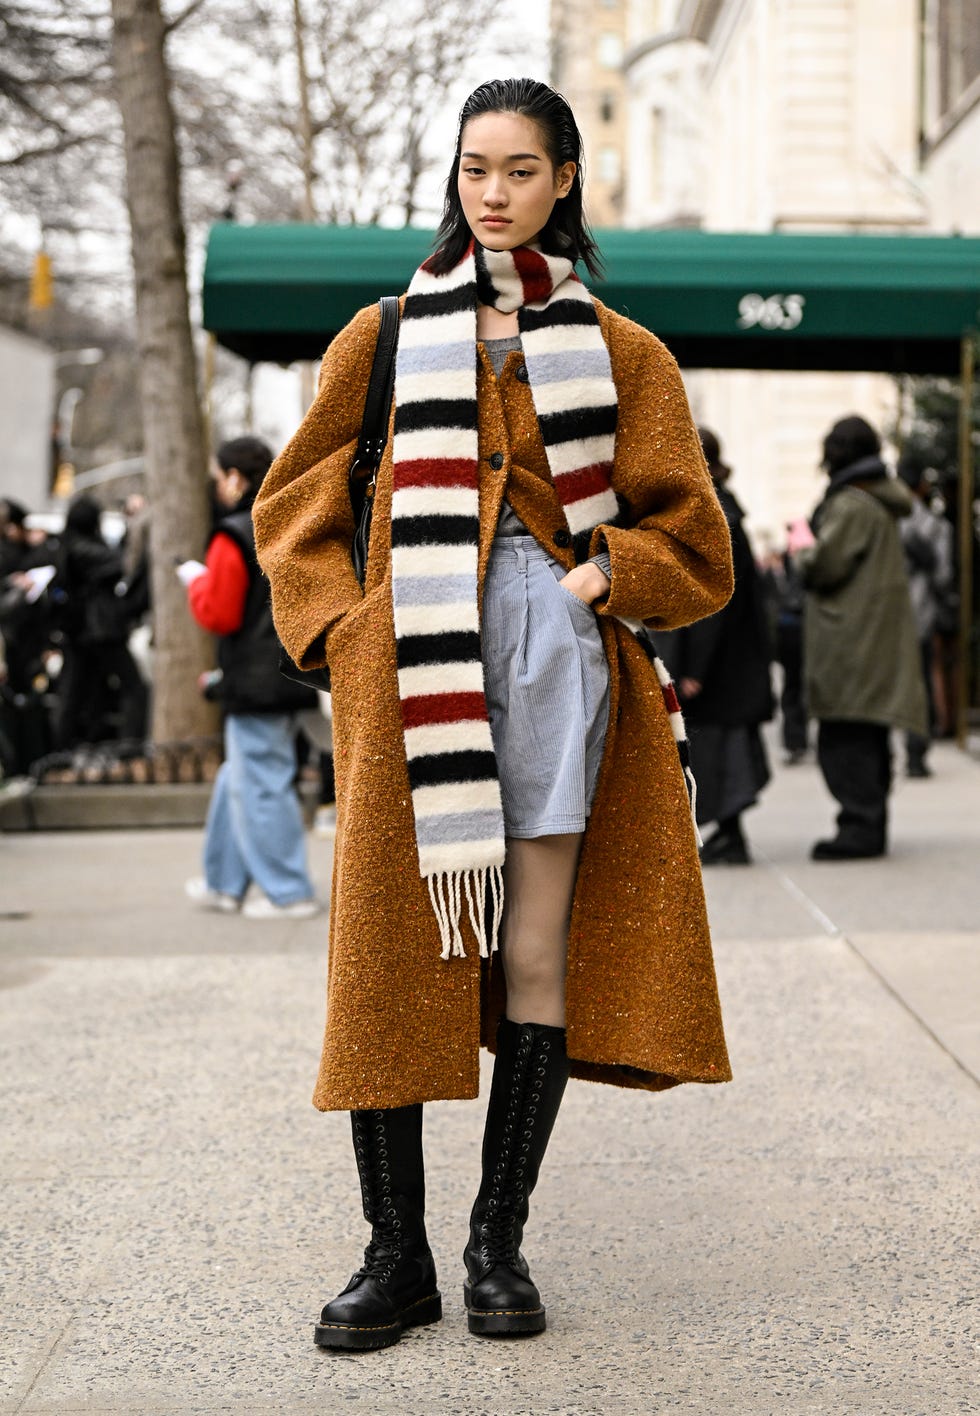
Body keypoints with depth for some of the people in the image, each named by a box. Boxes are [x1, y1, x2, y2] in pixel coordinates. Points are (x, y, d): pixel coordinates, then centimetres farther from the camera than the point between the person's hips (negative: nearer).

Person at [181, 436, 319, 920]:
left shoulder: (234, 538, -15)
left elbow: (218, 615, -16)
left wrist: (195, 579, 1)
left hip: (256, 685, -9)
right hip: (293, 676, 9)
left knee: (259, 788, -2)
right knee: (239, 781, 18)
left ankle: (287, 893, 1)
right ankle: (225, 884, 26)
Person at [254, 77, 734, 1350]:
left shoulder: (618, 351, 12)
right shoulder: (386, 335, 13)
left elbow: (690, 541, 13)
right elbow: (295, 507, 16)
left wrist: (595, 580, -4)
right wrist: (342, 629, 1)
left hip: (555, 648, 0)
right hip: (415, 659, 0)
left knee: (536, 950, -1)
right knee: (392, 948, -4)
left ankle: (500, 1245, 8)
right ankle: (397, 1256, 3)